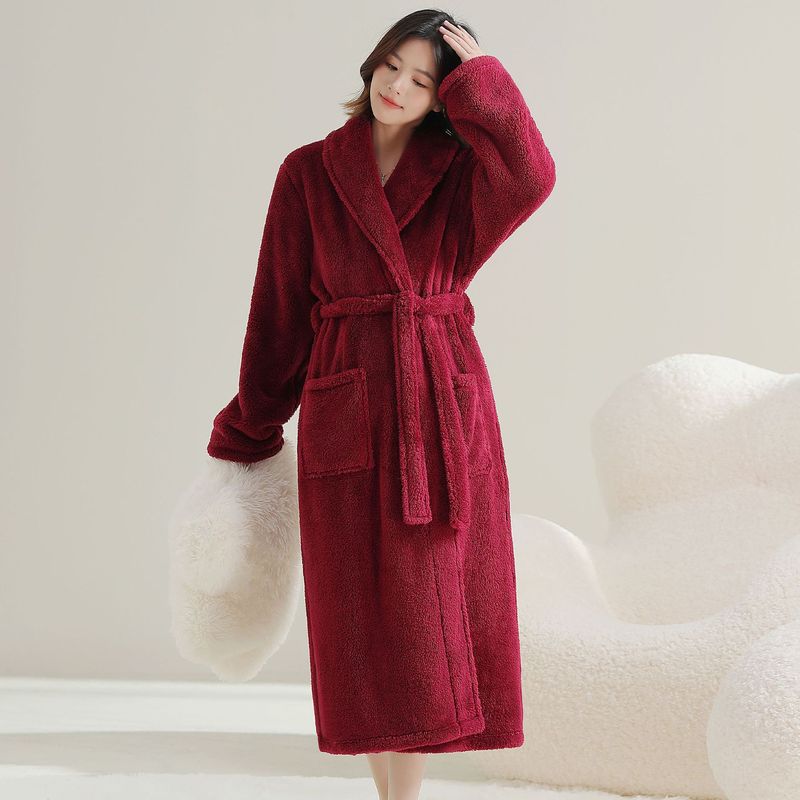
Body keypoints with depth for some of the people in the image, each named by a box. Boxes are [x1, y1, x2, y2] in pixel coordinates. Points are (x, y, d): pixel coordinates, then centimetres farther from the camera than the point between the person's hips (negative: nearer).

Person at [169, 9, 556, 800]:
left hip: (444, 408, 1)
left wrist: (480, 79, -10)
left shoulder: (458, 171, 6)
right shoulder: (309, 173, 5)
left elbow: (530, 176, -19)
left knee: (426, 606, 1)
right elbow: (280, 310, 7)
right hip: (347, 412, 0)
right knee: (364, 615, 1)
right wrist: (250, 433, 8)